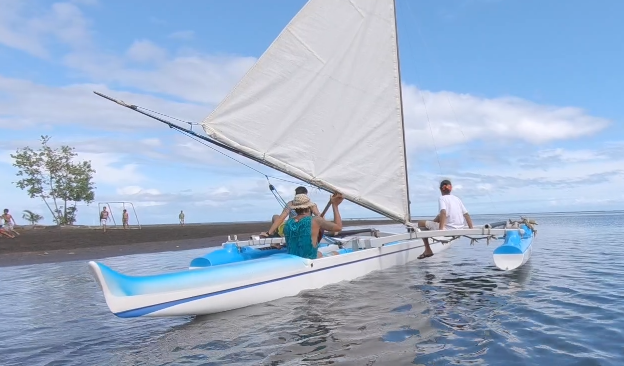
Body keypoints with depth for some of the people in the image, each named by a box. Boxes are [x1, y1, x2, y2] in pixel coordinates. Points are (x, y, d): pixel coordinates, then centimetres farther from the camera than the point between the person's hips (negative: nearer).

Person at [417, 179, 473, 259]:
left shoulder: (442, 198, -6)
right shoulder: (457, 198, 13)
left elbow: (443, 213, -22)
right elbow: (466, 214, 9)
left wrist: (440, 229, -24)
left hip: (449, 230, -8)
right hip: (460, 229, 8)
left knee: (421, 223, 4)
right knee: (439, 216, 31)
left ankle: (428, 250, 6)